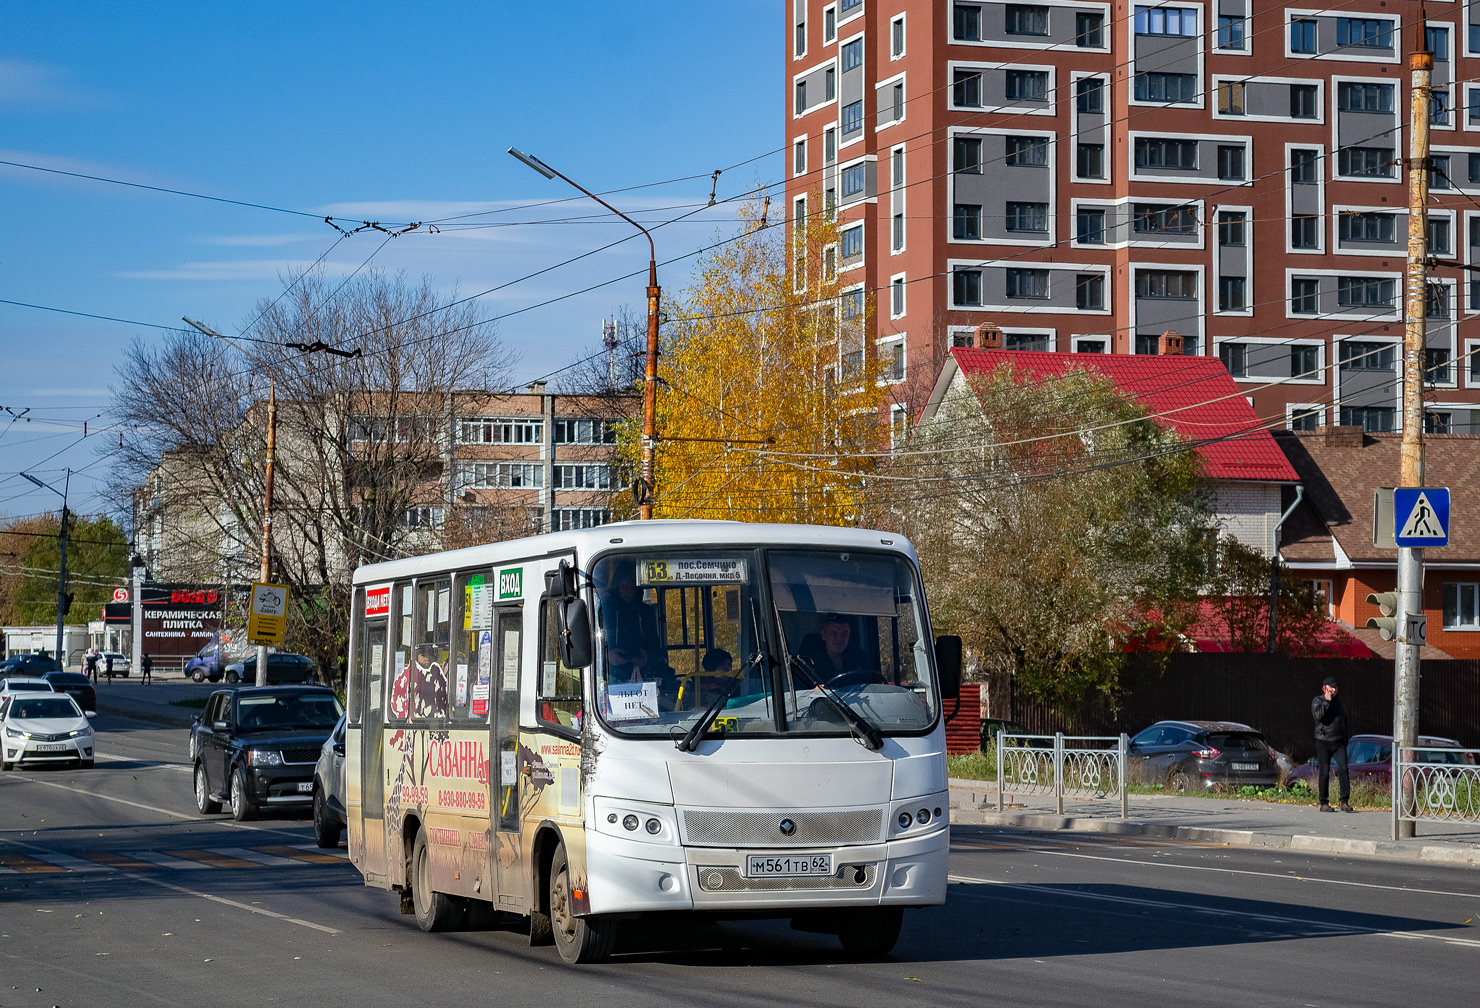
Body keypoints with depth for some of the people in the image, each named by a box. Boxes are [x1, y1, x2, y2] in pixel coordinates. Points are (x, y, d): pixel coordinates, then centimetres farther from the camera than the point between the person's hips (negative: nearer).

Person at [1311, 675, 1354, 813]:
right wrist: (1327, 701, -16)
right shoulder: (1317, 701, 0)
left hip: (1339, 742, 3)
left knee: (1343, 769, -11)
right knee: (1324, 773, -2)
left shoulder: (1339, 701, 14)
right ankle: (1324, 804, 6)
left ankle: (1345, 802, -10)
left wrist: (1345, 738, 18)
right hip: (1323, 742, -3)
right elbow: (1318, 715, -20)